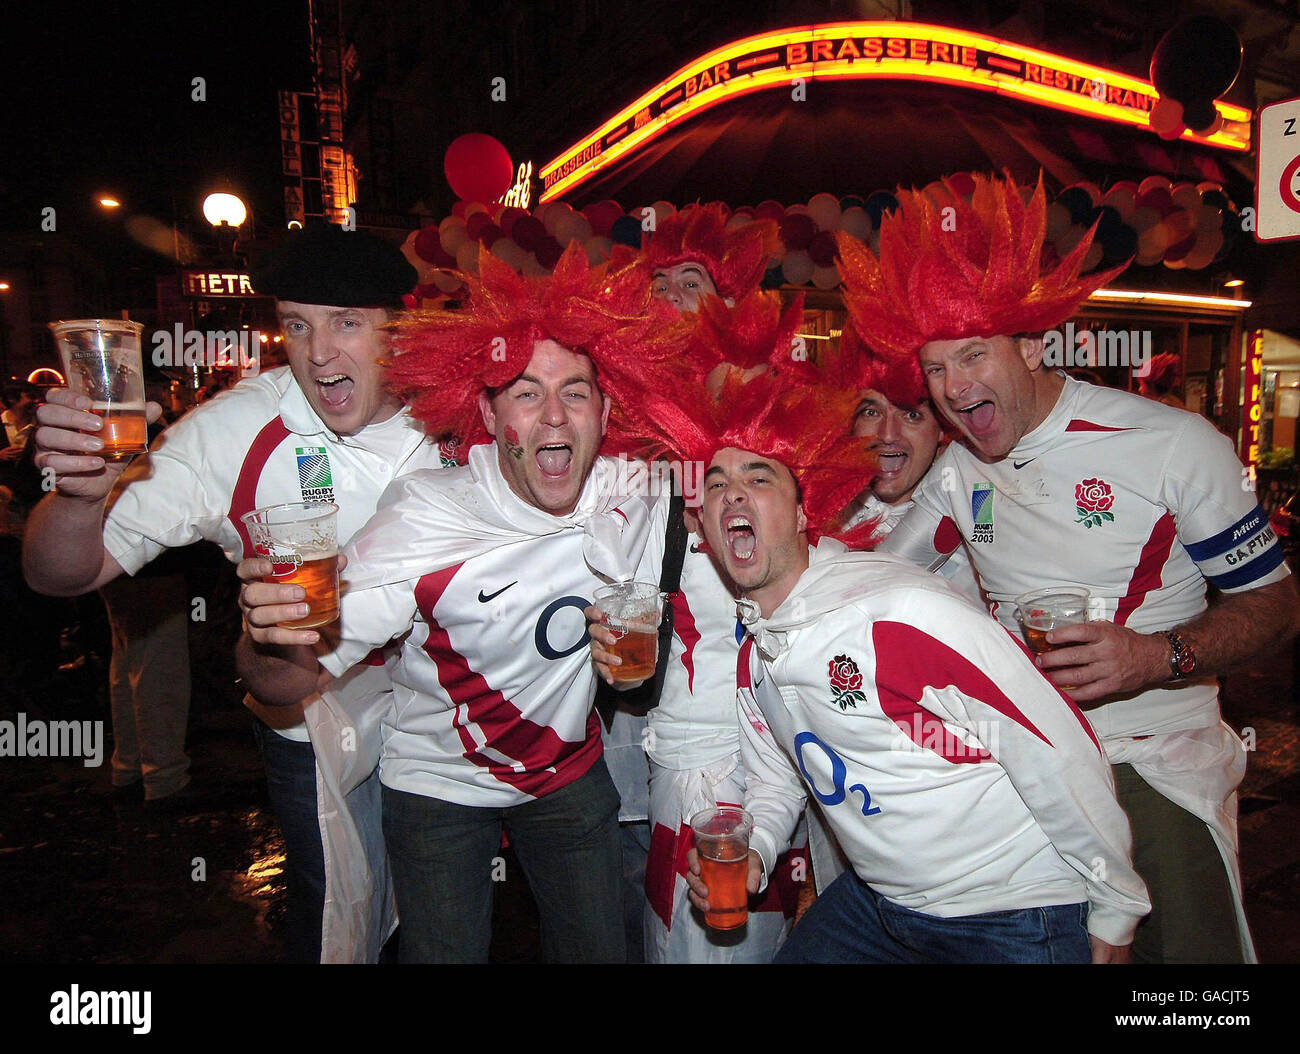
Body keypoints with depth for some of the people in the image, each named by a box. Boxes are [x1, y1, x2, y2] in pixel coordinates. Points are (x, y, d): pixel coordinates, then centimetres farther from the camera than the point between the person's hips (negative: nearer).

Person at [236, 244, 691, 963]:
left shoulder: (639, 495, -19)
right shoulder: (425, 515, -27)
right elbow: (292, 681, -25)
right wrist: (274, 643, -50)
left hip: (570, 772, 3)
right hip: (440, 785, -2)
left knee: (600, 951, 16)